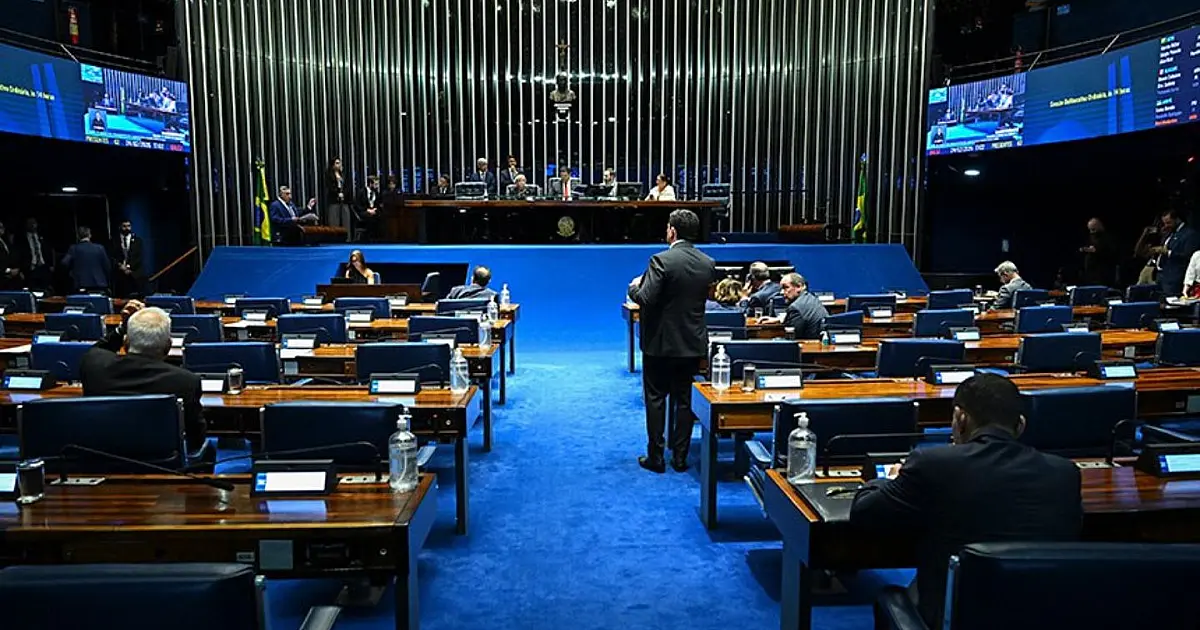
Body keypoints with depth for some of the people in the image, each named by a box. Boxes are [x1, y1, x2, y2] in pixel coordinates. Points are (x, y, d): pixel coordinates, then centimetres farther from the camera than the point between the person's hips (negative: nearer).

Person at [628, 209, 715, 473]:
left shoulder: (662, 260, -17)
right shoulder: (708, 263, 1)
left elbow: (645, 299, -21)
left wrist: (635, 287, -2)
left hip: (661, 343, -5)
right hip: (693, 343, 5)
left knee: (655, 400, 7)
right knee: (685, 401, 12)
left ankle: (656, 458, 13)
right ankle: (680, 457, 18)